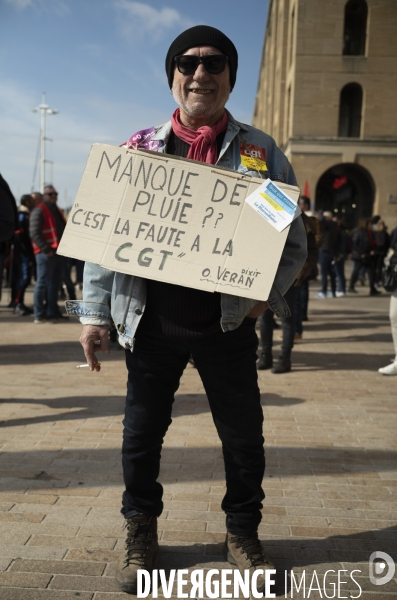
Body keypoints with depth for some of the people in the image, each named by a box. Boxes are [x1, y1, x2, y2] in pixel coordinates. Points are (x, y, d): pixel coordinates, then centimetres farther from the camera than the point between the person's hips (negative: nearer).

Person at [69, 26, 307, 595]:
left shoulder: (262, 153, 3)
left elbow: (293, 242, 6)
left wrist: (266, 294, -9)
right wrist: (95, 312, 0)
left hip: (228, 323, 0)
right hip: (151, 321, 1)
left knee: (244, 434, 9)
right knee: (143, 430, 11)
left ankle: (243, 530, 32)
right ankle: (140, 529, 34)